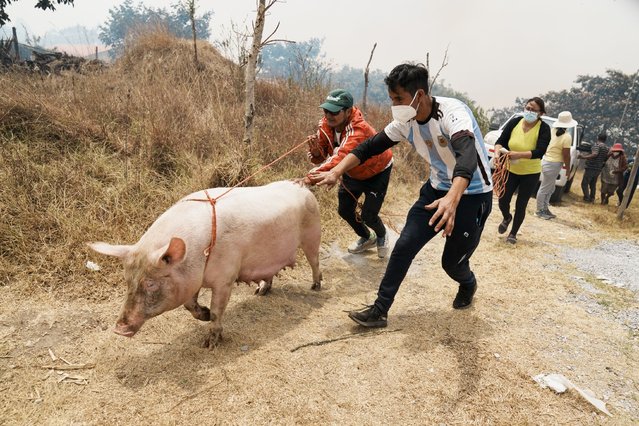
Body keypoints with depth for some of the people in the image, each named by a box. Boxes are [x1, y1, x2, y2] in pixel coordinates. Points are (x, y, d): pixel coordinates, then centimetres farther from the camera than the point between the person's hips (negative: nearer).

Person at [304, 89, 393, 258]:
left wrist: (311, 176, -67)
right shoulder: (325, 124, -19)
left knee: (368, 216, -7)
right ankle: (367, 238, 39)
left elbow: (342, 157, -56)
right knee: (344, 210, 8)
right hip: (353, 173, 6)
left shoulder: (358, 129, -40)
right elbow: (321, 157, -16)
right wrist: (315, 150, -41)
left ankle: (382, 237, 31)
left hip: (377, 172, -6)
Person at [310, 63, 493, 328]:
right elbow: (369, 147, -4)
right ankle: (379, 311, 5)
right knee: (404, 246, -4)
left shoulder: (452, 112, -28)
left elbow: (467, 154, -45)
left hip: (472, 194, -5)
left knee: (452, 261, 2)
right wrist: (336, 172, -18)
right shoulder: (406, 122, -8)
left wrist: (452, 199, -62)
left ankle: (468, 285, 40)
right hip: (437, 189, 6)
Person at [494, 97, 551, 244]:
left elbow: (540, 151, -28)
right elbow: (500, 141, -10)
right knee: (503, 201, 2)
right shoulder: (515, 122, -9)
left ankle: (513, 233, 27)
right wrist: (497, 152, -33)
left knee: (521, 205, 6)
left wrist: (518, 154, -43)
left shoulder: (544, 129, -16)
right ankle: (507, 218, 38)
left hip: (530, 174, -2)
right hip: (510, 170, 2)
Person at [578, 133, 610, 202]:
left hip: (591, 167, -8)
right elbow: (606, 159, 16)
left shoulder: (597, 144, -11)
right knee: (593, 184, 17)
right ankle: (592, 199, 19)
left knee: (584, 183, -3)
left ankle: (587, 198, -9)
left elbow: (594, 154, -27)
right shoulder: (607, 148, 13)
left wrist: (584, 157, -30)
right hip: (598, 169, 8)